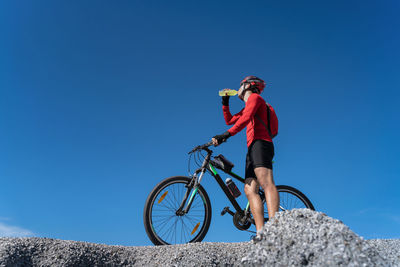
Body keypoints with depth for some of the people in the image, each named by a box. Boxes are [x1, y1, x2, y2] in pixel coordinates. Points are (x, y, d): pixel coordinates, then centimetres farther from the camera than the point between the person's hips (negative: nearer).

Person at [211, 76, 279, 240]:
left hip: (260, 143, -9)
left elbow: (245, 119, -12)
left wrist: (227, 134, -22)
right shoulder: (247, 108, 35)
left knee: (266, 182, -27)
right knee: (250, 190, -6)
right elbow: (229, 120, 38)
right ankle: (261, 233, -16)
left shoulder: (254, 97, 7)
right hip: (252, 148, 9)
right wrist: (225, 102, 30)